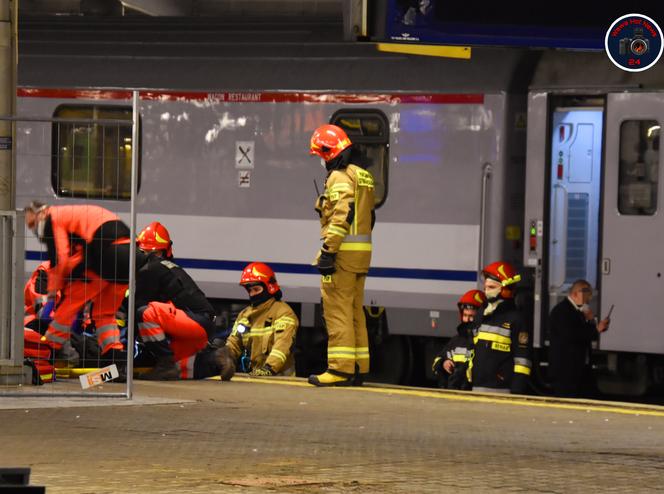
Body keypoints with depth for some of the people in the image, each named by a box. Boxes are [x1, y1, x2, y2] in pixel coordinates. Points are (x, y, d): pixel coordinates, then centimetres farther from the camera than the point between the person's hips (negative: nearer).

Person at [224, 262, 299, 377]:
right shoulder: (244, 314, 22)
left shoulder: (283, 312, -2)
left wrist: (269, 368, -29)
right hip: (249, 375, 5)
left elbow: (282, 345, -16)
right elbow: (233, 344, 20)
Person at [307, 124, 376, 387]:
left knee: (337, 311, -8)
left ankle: (340, 368, -11)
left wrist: (327, 251, -23)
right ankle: (358, 368, 16)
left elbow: (341, 216, -22)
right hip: (362, 251, 10)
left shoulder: (339, 178, -12)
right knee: (355, 311, 14)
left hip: (343, 253, -10)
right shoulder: (362, 177, 18)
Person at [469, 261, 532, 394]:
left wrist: (517, 391, -15)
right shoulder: (481, 316, 17)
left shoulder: (515, 318, -4)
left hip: (501, 390, -7)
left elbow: (522, 359, -9)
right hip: (477, 388, 7)